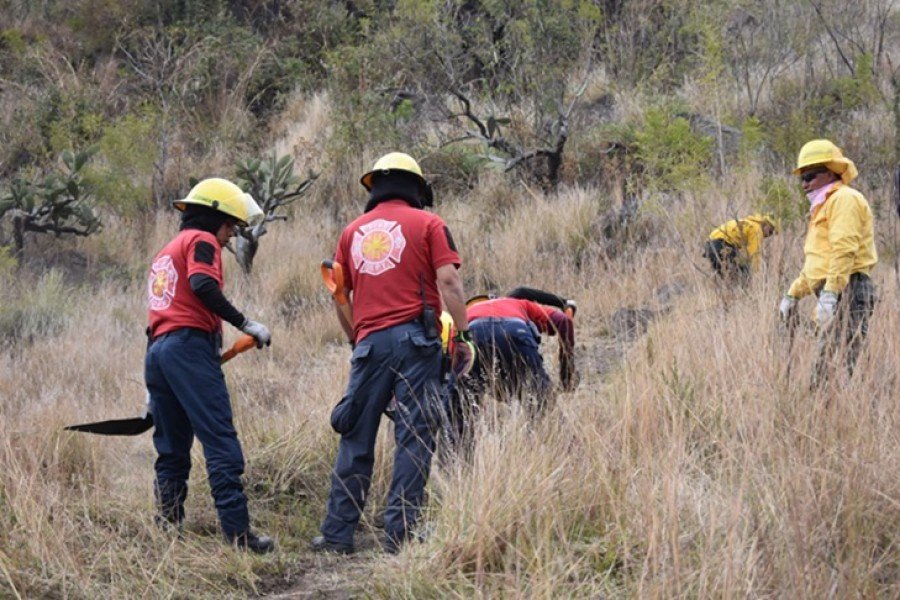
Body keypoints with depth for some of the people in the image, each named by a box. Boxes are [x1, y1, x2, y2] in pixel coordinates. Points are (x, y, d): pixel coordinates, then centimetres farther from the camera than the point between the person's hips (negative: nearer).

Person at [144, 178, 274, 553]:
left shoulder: (166, 251, 29)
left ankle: (168, 527, 10)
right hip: (190, 347, -9)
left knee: (171, 448, 12)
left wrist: (155, 391, 31)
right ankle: (237, 531, -18)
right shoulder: (201, 241, 2)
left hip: (156, 349, 9)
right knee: (221, 442, -12)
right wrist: (246, 325, -15)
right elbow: (203, 287, -19)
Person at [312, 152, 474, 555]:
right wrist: (462, 335, -3)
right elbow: (448, 282, -6)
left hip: (371, 341, 3)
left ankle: (337, 534, 9)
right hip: (416, 339, -3)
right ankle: (400, 533, -4)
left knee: (356, 439, 8)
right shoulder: (427, 224, 4)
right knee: (414, 438, -1)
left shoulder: (353, 231, 16)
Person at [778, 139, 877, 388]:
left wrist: (830, 293, -26)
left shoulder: (844, 199, -6)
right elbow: (815, 261, 35)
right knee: (825, 366, 6)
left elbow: (844, 250, -19)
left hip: (847, 290, -11)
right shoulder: (824, 206, 28)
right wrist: (793, 294, 33)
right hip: (836, 293, 11)